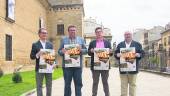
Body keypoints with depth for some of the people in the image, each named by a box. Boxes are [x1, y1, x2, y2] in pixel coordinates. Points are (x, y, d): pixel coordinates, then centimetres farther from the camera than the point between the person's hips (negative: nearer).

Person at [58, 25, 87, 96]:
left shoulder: (81, 39, 11)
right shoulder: (64, 40, 8)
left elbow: (86, 50, 7)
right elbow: (59, 51, 6)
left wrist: (81, 50, -14)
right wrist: (62, 51, -16)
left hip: (78, 65, 1)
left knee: (78, 83, 5)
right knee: (67, 84, 6)